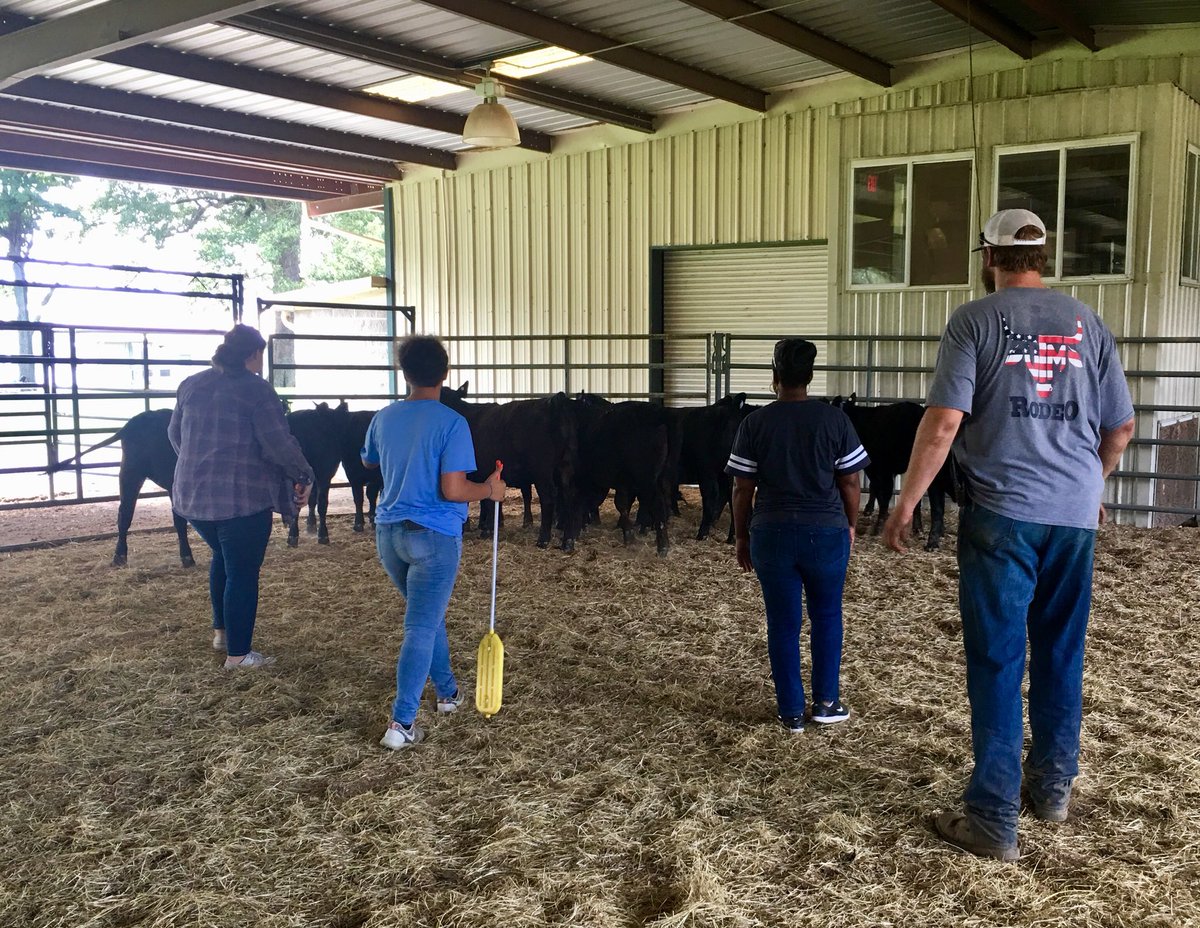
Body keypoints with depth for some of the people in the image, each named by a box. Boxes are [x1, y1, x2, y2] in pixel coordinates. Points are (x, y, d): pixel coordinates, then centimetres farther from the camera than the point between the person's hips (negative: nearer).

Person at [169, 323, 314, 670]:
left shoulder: (191, 384, 8)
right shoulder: (257, 390, -12)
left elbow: (175, 433, 19)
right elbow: (280, 443, -18)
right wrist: (304, 477, -4)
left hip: (192, 495, 7)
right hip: (242, 498, -7)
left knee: (223, 558, 27)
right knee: (243, 573, 3)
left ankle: (221, 631, 36)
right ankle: (238, 654, 8)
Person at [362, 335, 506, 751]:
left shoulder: (384, 418, 4)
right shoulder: (452, 424, -14)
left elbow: (368, 462, 23)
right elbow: (453, 490, -20)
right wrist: (490, 490, -2)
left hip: (389, 533, 6)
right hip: (434, 536, -6)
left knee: (427, 614, 23)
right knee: (421, 628, -2)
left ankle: (448, 693, 37)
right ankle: (402, 723, -5)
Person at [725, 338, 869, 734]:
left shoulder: (754, 424, -5)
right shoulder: (835, 420, -5)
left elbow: (742, 489, -3)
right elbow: (850, 482, -2)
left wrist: (741, 536, 7)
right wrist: (851, 525, 13)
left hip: (772, 534, 0)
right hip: (827, 533, 0)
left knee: (783, 622, 9)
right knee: (826, 616, 18)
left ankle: (791, 712, 14)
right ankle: (826, 702, 22)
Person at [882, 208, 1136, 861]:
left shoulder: (975, 320, -5)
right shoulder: (1087, 323, 8)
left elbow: (943, 422, -14)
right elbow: (1121, 427, 11)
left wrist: (906, 505, -7)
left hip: (1000, 514, -4)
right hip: (1076, 517, 4)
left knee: (997, 663, 0)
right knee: (1061, 656, 16)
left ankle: (993, 819, 4)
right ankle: (1053, 788, 30)